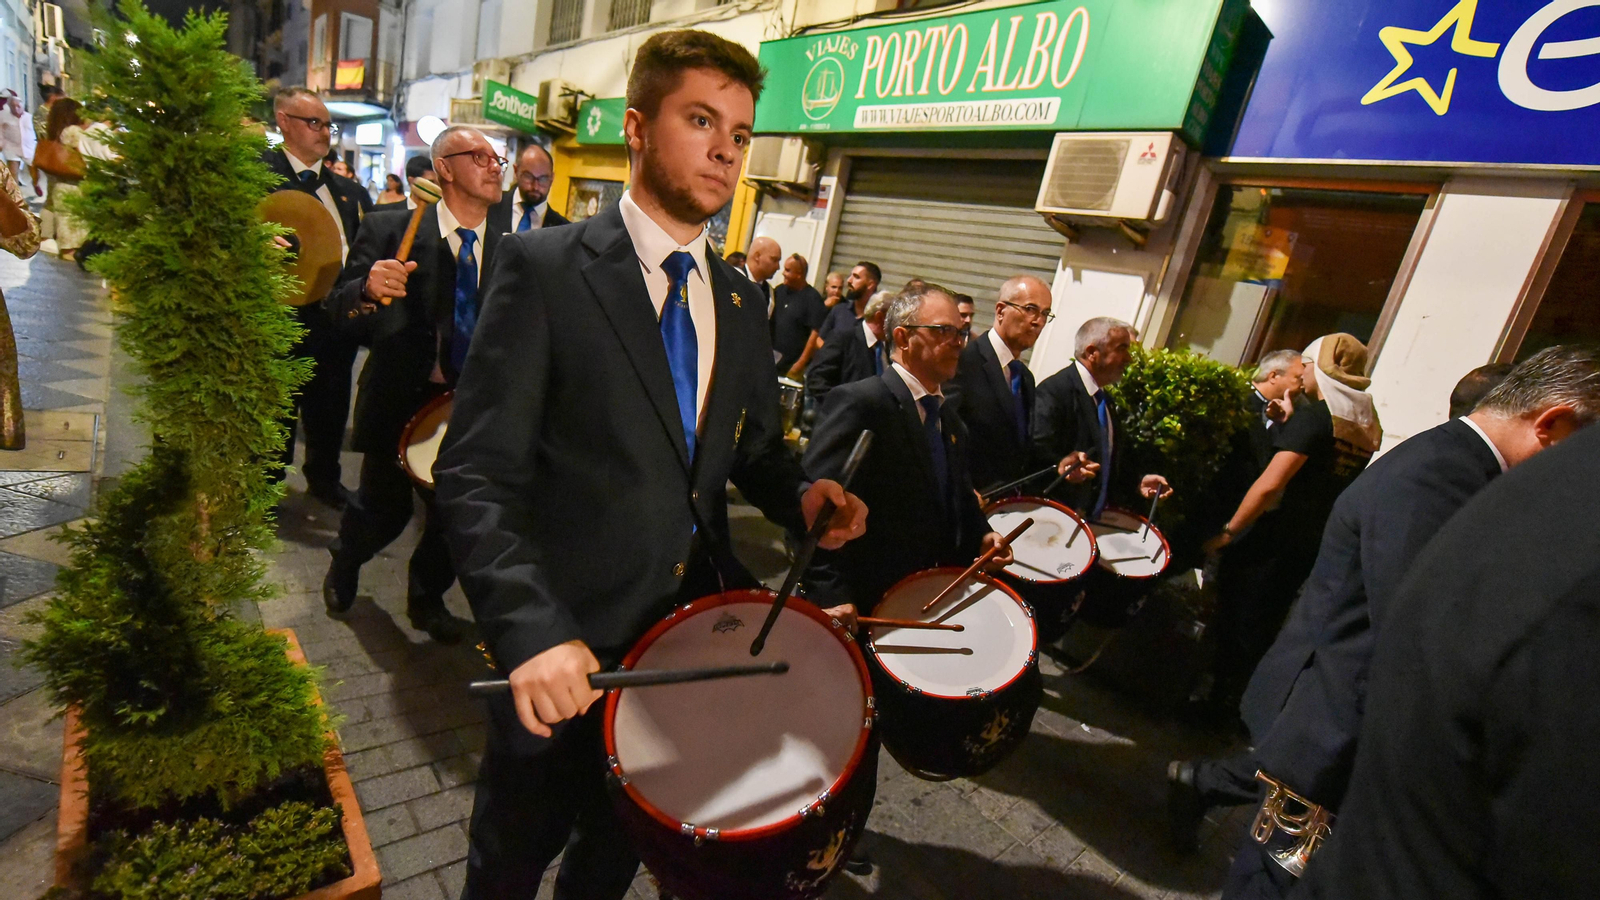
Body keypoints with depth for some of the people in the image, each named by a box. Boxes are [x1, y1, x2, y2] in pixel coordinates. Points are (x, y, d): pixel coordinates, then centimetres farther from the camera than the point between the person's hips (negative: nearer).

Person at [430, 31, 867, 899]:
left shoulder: (742, 300, 6)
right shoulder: (546, 266, -12)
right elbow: (477, 473, -17)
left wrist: (801, 494, -8)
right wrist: (531, 629, -29)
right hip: (568, 642, -4)